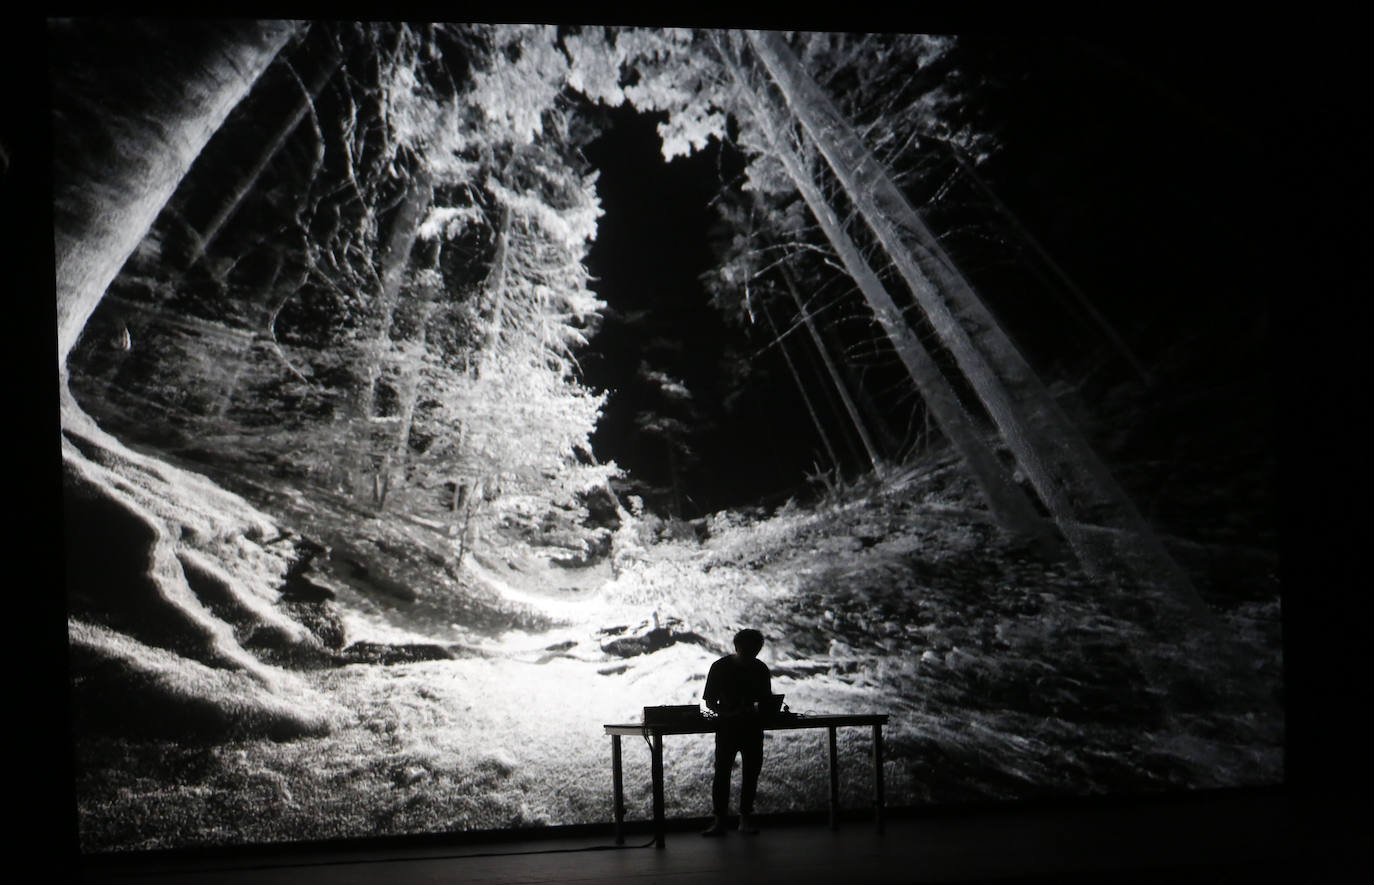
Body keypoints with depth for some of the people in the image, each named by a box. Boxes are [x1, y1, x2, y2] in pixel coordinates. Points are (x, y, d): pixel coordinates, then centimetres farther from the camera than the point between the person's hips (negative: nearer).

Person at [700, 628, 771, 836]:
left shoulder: (760, 669, 6)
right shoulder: (720, 667, -3)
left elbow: (766, 700, 14)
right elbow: (709, 701, -2)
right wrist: (727, 714, -19)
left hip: (752, 727, 3)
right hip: (727, 726, -3)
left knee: (751, 772, 3)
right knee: (722, 771, -9)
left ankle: (745, 818, 12)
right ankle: (719, 820, -8)